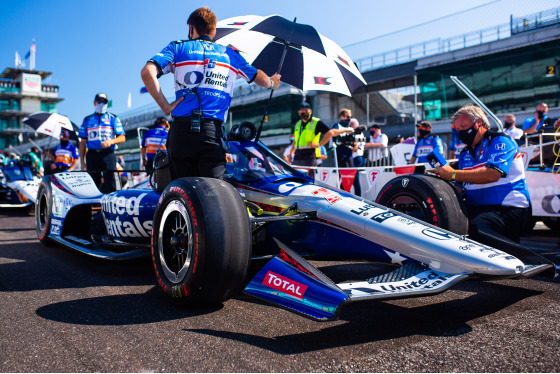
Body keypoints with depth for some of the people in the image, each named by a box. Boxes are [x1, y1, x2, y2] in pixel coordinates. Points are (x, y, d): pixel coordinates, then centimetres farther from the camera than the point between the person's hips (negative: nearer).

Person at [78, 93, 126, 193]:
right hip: (92, 154, 2)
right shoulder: (87, 120, 17)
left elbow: (122, 138, 4)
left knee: (110, 184, -10)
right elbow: (83, 142, 15)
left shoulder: (113, 118, 12)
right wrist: (82, 161, 8)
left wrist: (111, 141, -17)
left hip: (108, 154, -2)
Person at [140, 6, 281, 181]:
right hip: (213, 132, 0)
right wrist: (271, 82, 55)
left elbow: (147, 72, -4)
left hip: (182, 129, 0)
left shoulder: (178, 47, 14)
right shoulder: (230, 53, 20)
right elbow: (258, 77, 34)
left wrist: (165, 106, 0)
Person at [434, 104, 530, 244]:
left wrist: (453, 174, -18)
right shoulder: (465, 154, 21)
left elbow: (492, 174, -20)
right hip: (475, 208, 7)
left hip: (508, 208, -6)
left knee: (474, 226, -36)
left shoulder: (500, 141, -2)